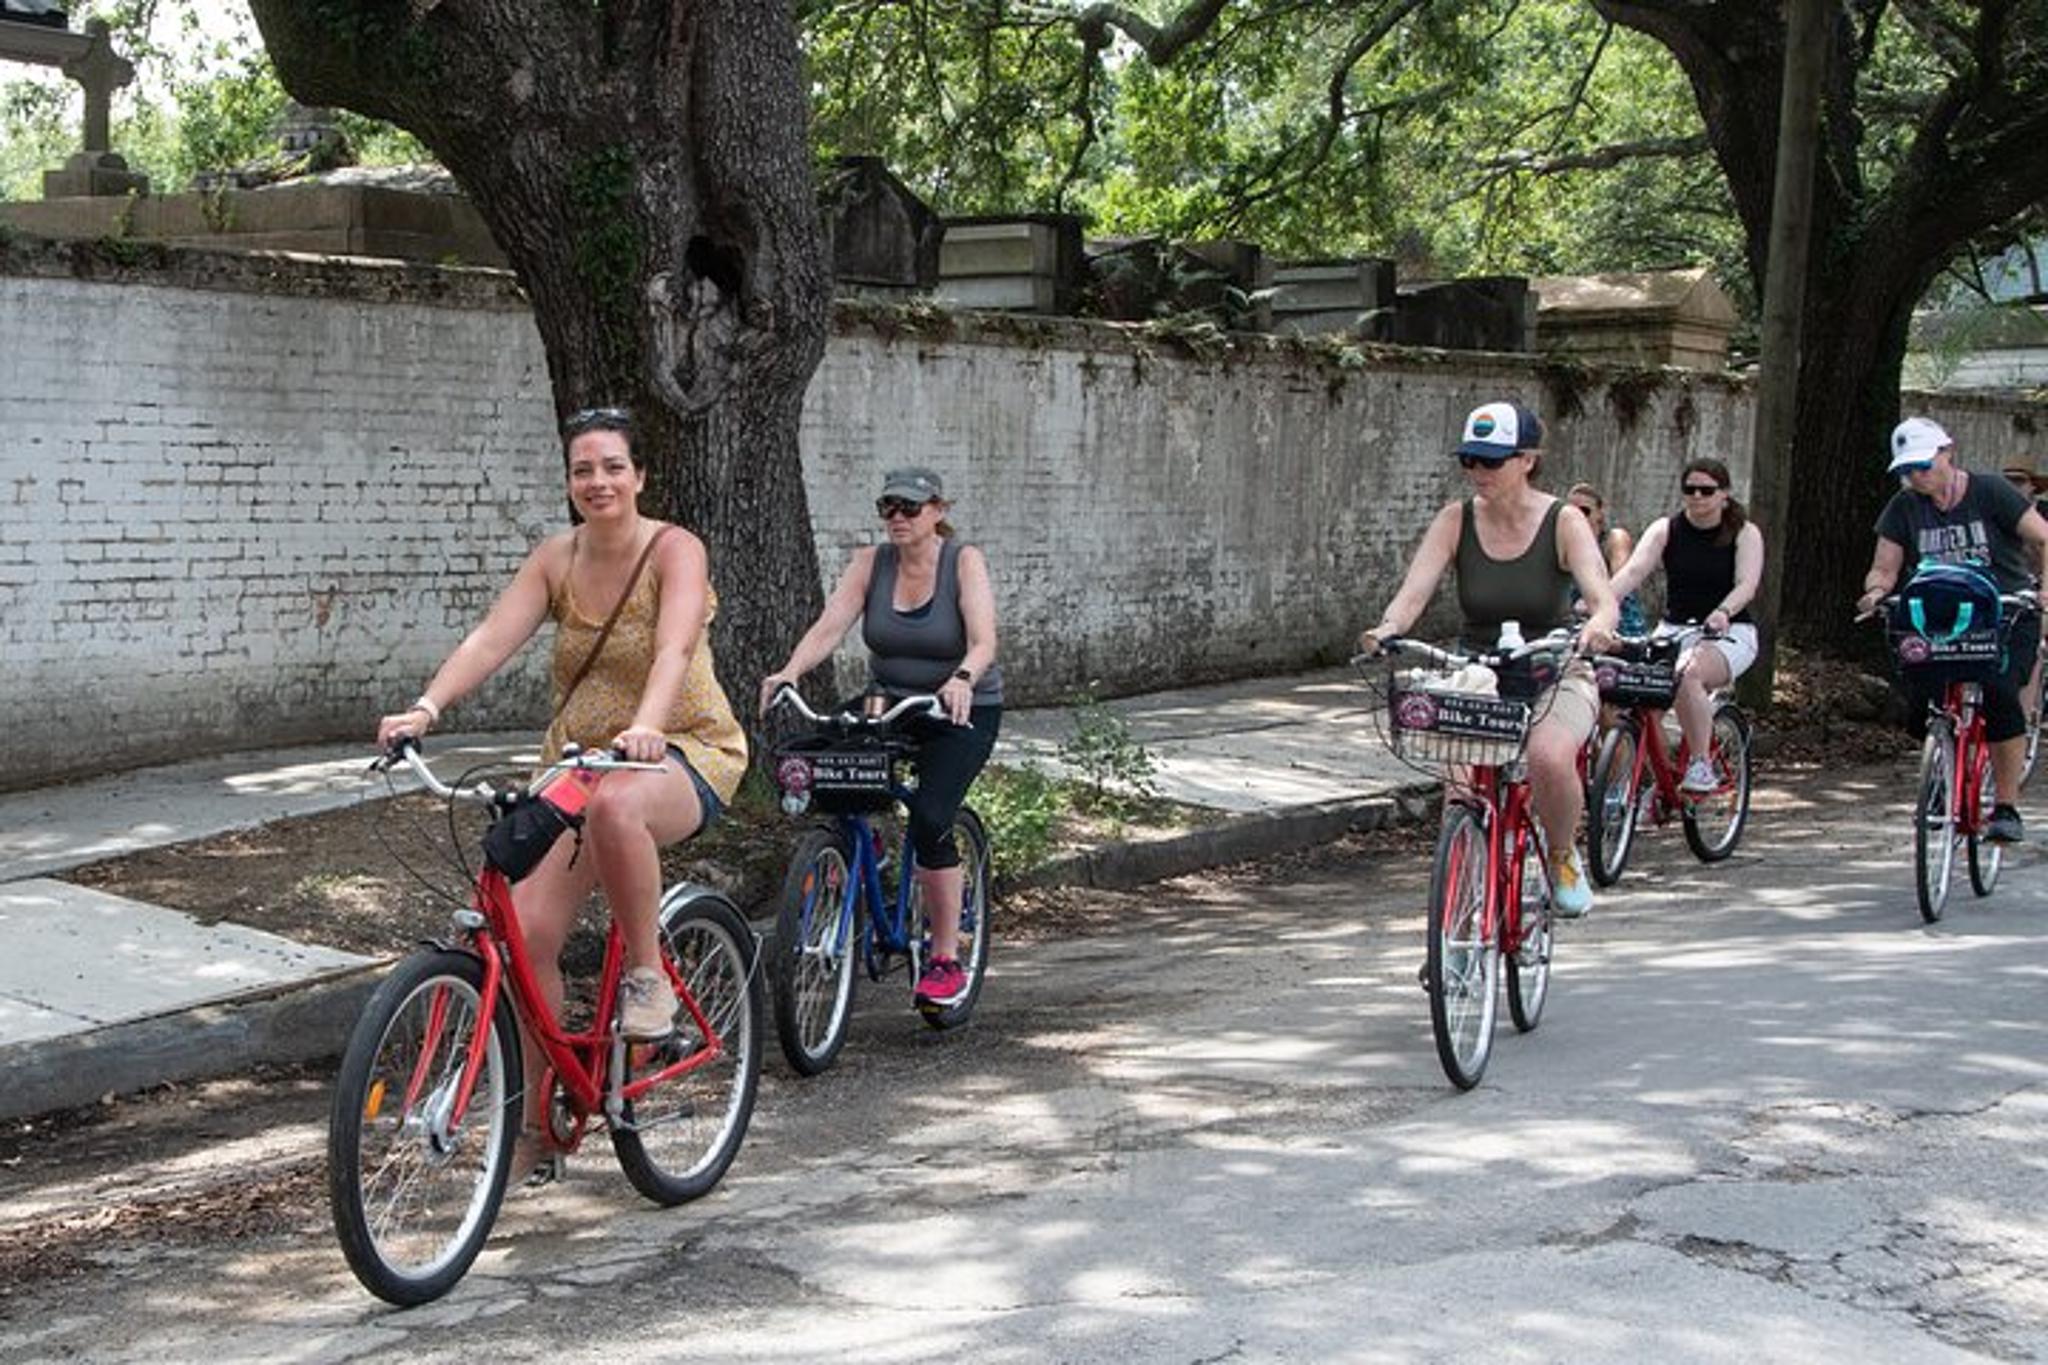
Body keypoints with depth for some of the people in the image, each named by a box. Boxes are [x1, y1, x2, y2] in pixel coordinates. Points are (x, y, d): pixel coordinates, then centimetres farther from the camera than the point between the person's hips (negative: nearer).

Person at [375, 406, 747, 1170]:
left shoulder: (674, 551, -11)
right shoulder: (555, 560, 2)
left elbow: (674, 648, -29)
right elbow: (491, 639, -10)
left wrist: (647, 725, -48)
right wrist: (426, 708, -28)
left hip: (683, 753, -5)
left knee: (613, 805, -42)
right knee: (529, 931, -10)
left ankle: (647, 974, -19)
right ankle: (533, 1122, 6)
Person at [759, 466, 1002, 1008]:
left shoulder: (964, 562, -11)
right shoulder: (870, 562, -2)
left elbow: (983, 642, -24)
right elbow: (829, 627, -14)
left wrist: (962, 680, -46)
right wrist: (789, 672, -34)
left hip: (962, 712, -4)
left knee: (929, 819, -22)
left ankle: (946, 959, -11)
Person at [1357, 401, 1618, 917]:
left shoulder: (1563, 522, -9)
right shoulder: (1456, 521, -3)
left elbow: (1601, 594, -23)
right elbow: (1415, 589, -15)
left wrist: (1598, 624, -48)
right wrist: (1388, 627, -38)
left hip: (1556, 677, -2)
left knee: (1549, 757, -34)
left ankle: (1563, 857, -2)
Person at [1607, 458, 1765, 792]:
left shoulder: (1744, 533, 0)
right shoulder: (1665, 530, 4)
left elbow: (1747, 583, -16)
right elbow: (1633, 571, -12)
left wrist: (1723, 613, -39)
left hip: (1729, 633, -3)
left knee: (1688, 675, -35)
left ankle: (1701, 765, -24)